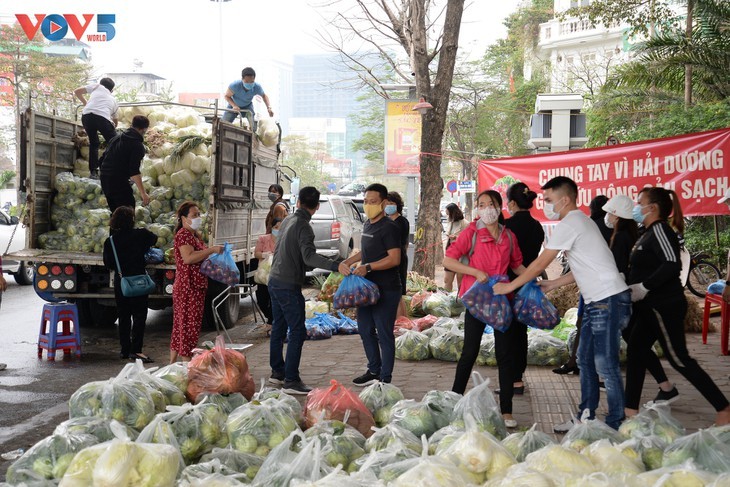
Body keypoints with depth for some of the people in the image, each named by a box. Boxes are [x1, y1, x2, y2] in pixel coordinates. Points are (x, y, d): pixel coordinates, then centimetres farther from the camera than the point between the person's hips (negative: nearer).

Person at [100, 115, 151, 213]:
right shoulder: (137, 145, -11)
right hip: (119, 182, -8)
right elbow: (134, 171, -20)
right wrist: (143, 193, -21)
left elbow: (102, 159, 19)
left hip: (104, 179, 8)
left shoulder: (116, 138, 14)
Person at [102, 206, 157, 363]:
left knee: (123, 316, 12)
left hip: (120, 283, 3)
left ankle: (125, 349, 17)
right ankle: (136, 350, -8)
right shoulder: (139, 234, -9)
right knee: (139, 316, 0)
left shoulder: (110, 241, -3)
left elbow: (108, 264, 3)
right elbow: (154, 238, 11)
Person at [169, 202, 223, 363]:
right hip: (187, 287, -10)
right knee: (189, 325, -8)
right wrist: (212, 250, -25)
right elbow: (188, 258, -27)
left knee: (180, 325, 13)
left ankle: (173, 363, 19)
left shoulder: (196, 235, 19)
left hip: (196, 286, 10)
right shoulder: (183, 234, -13)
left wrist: (214, 254, 16)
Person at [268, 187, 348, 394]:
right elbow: (309, 256, -31)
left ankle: (277, 372, 25)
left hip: (275, 281, 9)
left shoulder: (288, 221, 11)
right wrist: (336, 265, -40)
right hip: (289, 286, -9)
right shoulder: (304, 227, -17)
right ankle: (291, 381, -10)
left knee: (278, 328, 16)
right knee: (297, 332, -8)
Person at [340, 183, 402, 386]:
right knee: (365, 330, 17)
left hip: (386, 290, -10)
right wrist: (348, 262, 14)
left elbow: (394, 259, -23)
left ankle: (385, 378, 6)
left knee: (384, 334, -2)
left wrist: (368, 267, -30)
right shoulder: (367, 225, 15)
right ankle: (374, 371, 31)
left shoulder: (389, 228, -14)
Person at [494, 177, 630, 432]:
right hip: (596, 302, 11)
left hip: (609, 301, -11)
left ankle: (615, 424, 1)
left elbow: (540, 264, -12)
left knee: (606, 365, -6)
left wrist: (509, 287, -3)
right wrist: (552, 284, 17)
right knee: (586, 359, 15)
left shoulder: (568, 225, -14)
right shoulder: (581, 221, 17)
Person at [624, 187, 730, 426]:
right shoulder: (649, 233, 14)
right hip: (652, 308, 10)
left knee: (678, 358, -6)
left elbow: (672, 264, -28)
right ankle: (631, 410, 17)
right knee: (635, 353, 11)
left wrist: (644, 287, -25)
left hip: (665, 307, -10)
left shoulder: (660, 230, -16)